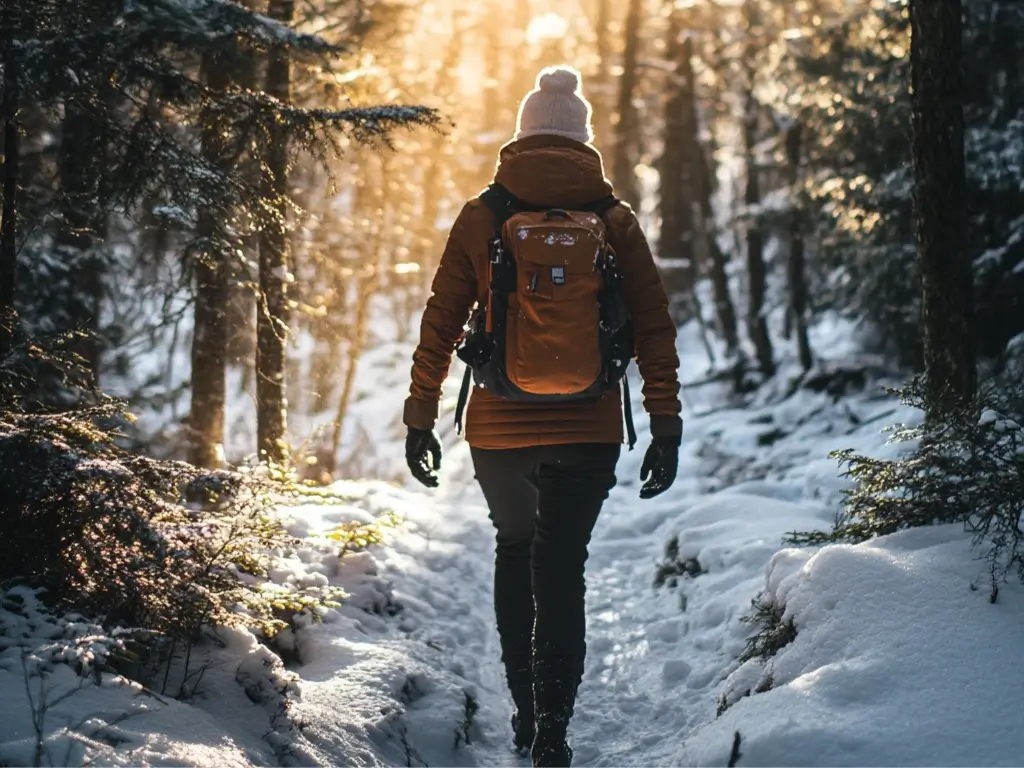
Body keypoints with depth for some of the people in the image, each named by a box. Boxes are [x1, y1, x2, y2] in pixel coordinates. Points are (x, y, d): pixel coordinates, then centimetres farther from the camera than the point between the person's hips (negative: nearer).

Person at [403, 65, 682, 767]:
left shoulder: (481, 217, 0)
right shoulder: (615, 221, 0)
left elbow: (439, 324, 1)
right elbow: (654, 329, -1)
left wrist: (420, 419, 8)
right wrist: (666, 427, 4)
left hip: (497, 429, 1)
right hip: (587, 429, -1)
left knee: (515, 552, 21)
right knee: (562, 570, 3)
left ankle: (527, 712, 26)